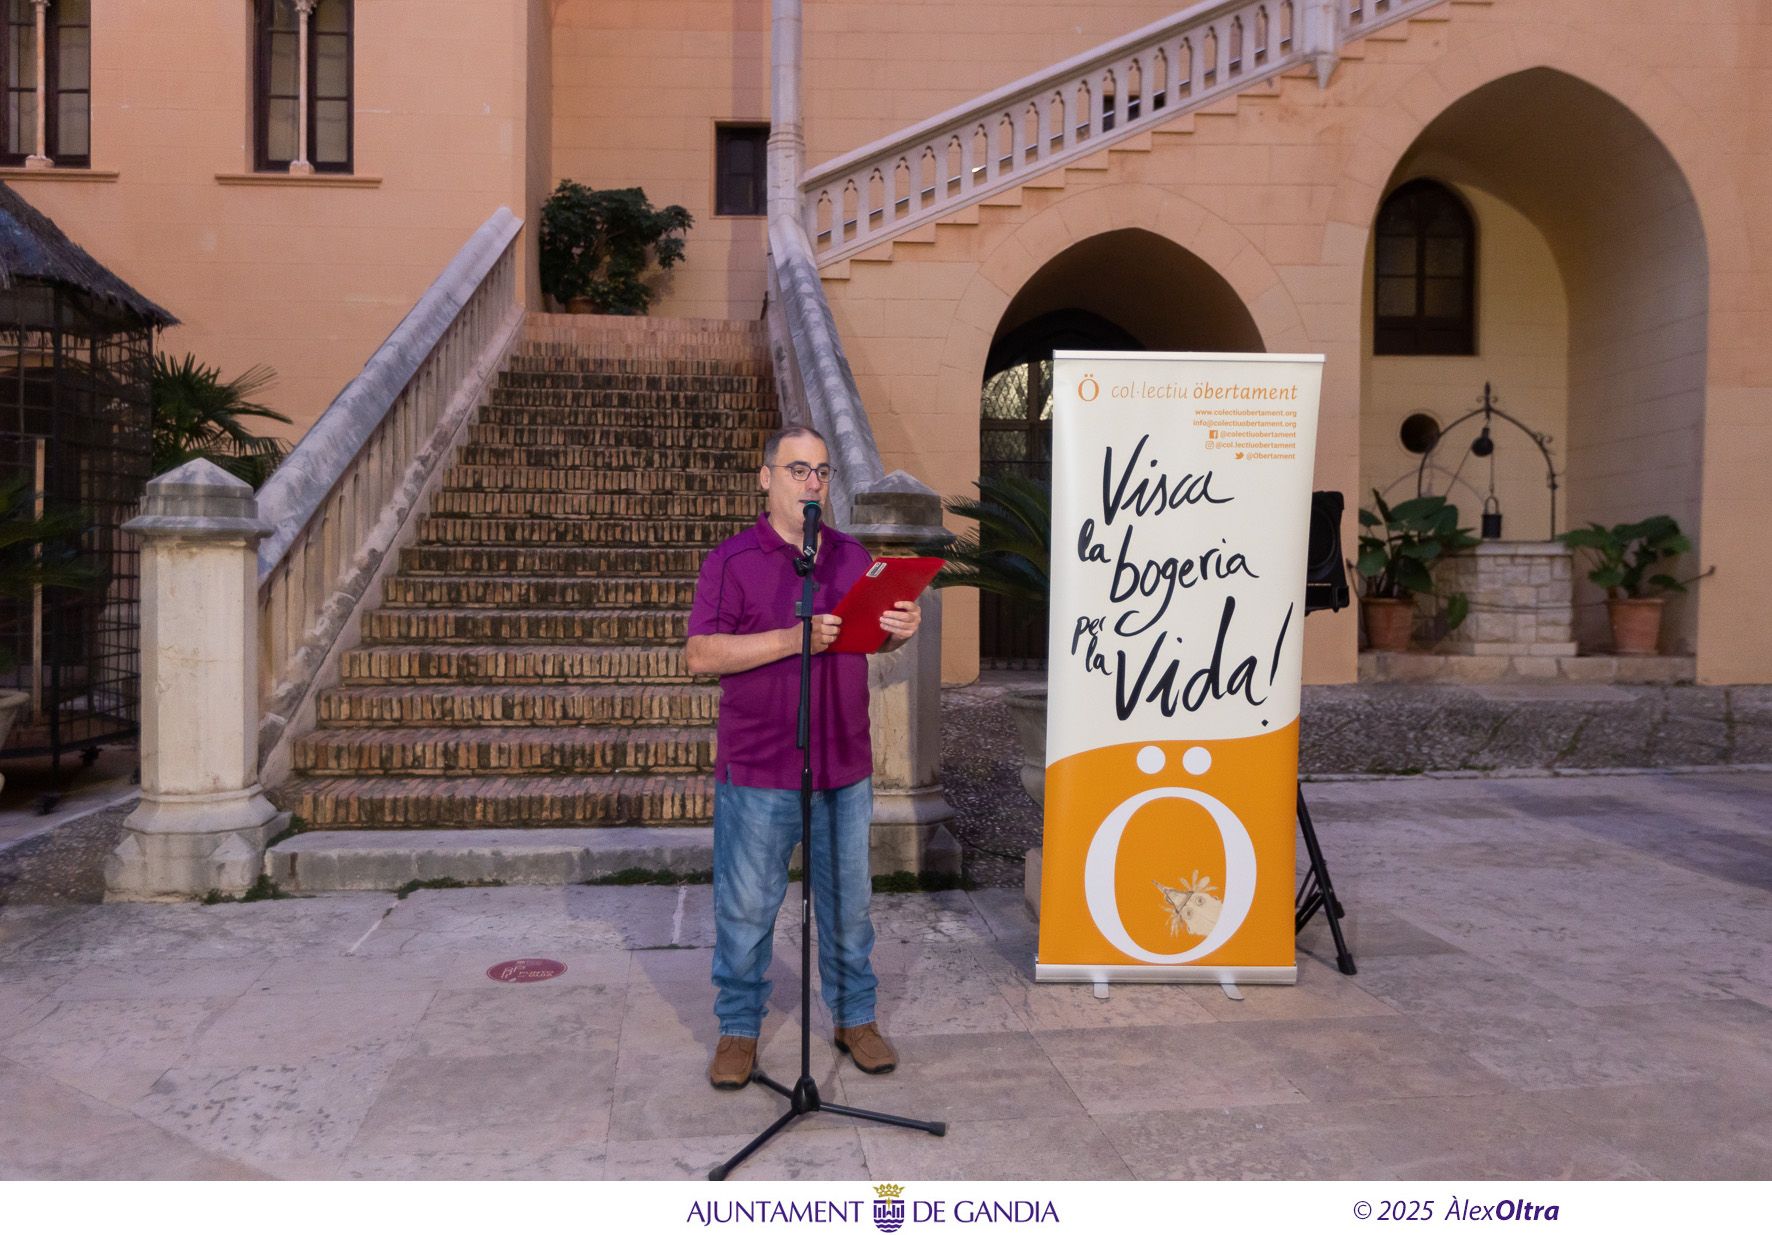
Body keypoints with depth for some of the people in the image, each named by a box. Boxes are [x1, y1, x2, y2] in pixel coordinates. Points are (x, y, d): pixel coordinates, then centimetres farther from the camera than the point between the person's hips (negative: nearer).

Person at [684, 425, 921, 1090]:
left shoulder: (852, 555, 11)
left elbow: (874, 636, 19)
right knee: (745, 906, 6)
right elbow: (701, 654, -14)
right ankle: (738, 1030, 24)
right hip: (758, 773, -4)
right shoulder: (731, 560, -5)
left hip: (845, 767, 4)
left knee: (848, 900, 14)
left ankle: (855, 1018, 31)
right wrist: (793, 640, -23)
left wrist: (901, 630, -6)